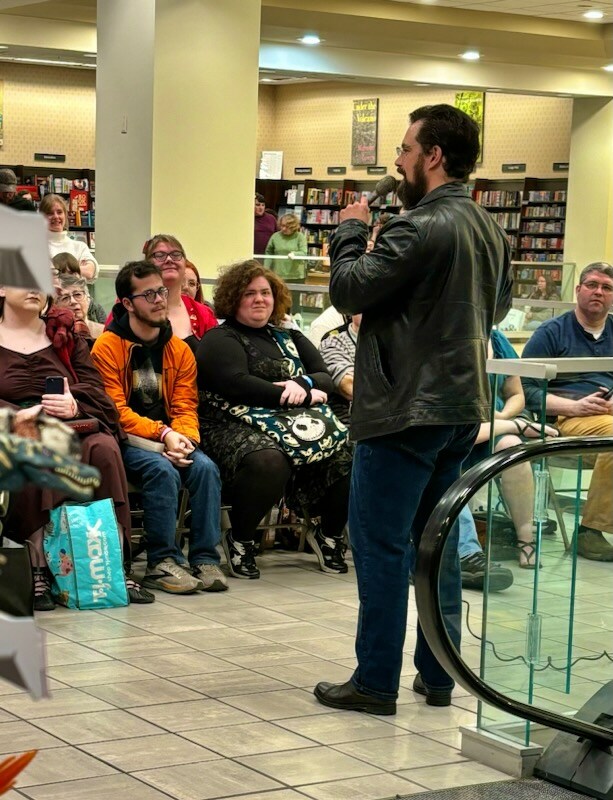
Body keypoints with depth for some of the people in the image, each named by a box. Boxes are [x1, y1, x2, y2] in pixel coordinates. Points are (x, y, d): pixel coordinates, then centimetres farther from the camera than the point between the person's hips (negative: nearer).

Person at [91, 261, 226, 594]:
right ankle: (161, 563, -24)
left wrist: (182, 438, -17)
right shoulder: (107, 347, -6)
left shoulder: (179, 350, 10)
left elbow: (186, 407, 6)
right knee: (163, 471, -32)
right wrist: (163, 434, -20)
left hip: (169, 441, 5)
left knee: (205, 467, -23)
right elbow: (114, 411, -12)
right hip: (125, 441, -4)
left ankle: (205, 559, -18)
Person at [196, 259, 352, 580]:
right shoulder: (220, 340, 6)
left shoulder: (290, 338, 26)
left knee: (345, 457, -19)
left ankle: (330, 534, 5)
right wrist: (297, 396, -11)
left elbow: (325, 378, 15)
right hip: (235, 426, -6)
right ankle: (239, 539, -14)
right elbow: (237, 385, -12)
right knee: (269, 462, -39)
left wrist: (303, 384, -10)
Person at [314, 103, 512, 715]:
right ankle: (437, 676, 20)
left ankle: (375, 683, 3)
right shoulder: (488, 228, 10)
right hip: (463, 406, 9)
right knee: (438, 543, 15)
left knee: (379, 544, -1)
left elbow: (348, 290, -16)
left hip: (405, 409, -9)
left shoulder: (421, 227, -19)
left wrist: (350, 231, 0)